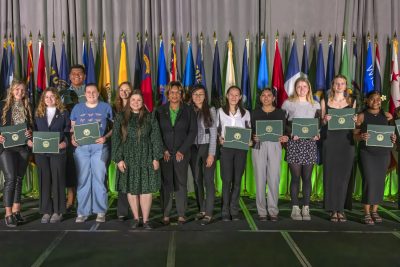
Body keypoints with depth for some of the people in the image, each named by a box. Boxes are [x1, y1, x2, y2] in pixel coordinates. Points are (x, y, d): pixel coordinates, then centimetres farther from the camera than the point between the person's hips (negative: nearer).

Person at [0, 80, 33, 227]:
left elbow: (32, 126, 15)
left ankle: (16, 211, 14)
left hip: (23, 147, 4)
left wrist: (30, 133, -5)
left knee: (19, 179, 7)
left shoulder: (28, 108, 12)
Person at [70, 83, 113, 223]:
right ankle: (82, 212, 11)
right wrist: (73, 138, -5)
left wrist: (105, 137, -12)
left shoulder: (106, 107, 6)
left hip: (99, 147, -2)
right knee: (83, 179, 4)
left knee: (99, 179, -2)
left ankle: (101, 211, 6)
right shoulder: (77, 108, 13)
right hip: (81, 147, 2)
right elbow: (72, 127, 13)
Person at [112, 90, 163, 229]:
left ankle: (146, 220, 8)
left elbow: (156, 138, 3)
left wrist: (156, 157, -3)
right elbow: (115, 139, 2)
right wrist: (119, 159, -6)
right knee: (131, 189, 4)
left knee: (146, 189, -2)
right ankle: (135, 218, 17)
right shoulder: (121, 117, 4)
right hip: (128, 158, 1)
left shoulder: (150, 117, 4)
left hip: (146, 158, 0)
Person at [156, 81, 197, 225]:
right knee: (165, 183, 0)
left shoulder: (188, 111, 6)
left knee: (181, 183, 1)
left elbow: (193, 131, 0)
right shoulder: (160, 111, 8)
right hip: (164, 153, 1)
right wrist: (163, 150, -7)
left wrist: (182, 151, -7)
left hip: (182, 153, 0)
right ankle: (166, 215, 6)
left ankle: (181, 214, 8)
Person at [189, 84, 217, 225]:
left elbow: (213, 133, -4)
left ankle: (208, 213, -2)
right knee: (197, 180, 7)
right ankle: (201, 209, 18)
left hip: (207, 147, -3)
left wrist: (211, 154, -11)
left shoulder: (210, 110, -1)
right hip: (193, 148, 3)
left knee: (208, 180, -5)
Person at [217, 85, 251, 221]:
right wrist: (219, 139, -12)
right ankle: (225, 211, 2)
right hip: (226, 148, -2)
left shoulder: (245, 113, 11)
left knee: (237, 180, 4)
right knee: (227, 180, -4)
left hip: (241, 148, 2)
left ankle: (234, 211, 11)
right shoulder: (220, 111, 7)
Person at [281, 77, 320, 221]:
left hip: (310, 143, 3)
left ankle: (306, 209, 8)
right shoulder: (288, 103, 6)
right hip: (294, 143, -2)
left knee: (307, 177, 3)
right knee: (295, 177, -3)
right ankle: (295, 209, 3)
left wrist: (317, 135, -4)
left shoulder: (315, 105, 14)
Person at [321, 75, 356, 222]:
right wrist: (325, 120, -11)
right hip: (330, 141, -1)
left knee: (344, 175, 1)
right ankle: (333, 210, 5)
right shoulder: (325, 101, 8)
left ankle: (341, 209, 8)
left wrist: (355, 120, -6)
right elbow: (321, 123, 10)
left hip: (346, 141, 1)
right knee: (330, 174, -1)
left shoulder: (352, 101, 11)